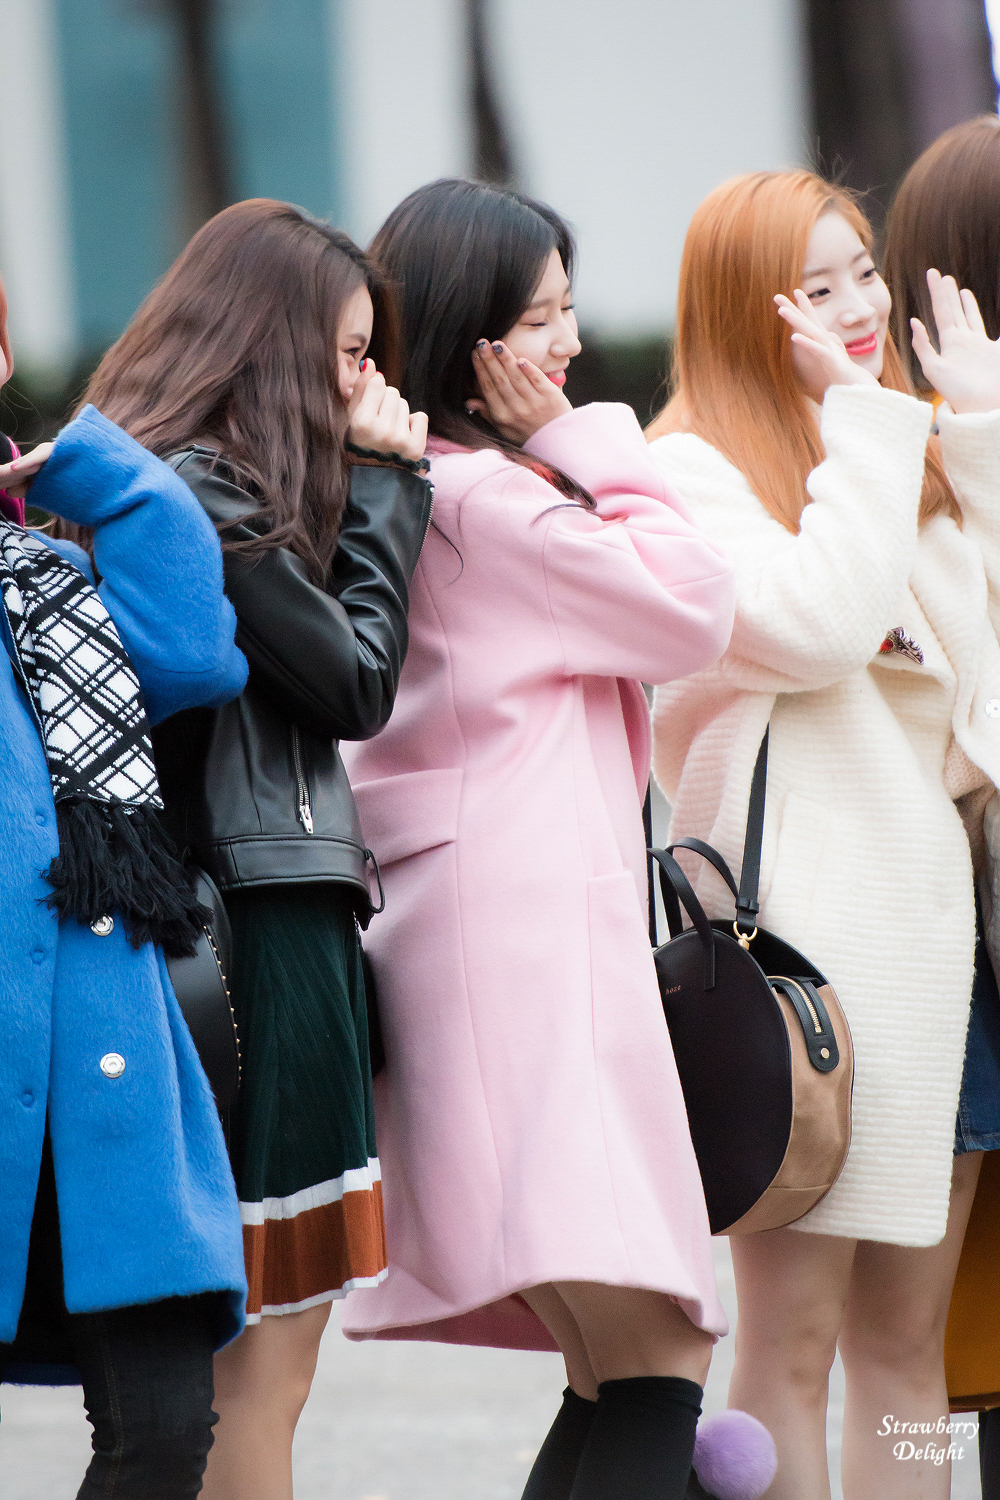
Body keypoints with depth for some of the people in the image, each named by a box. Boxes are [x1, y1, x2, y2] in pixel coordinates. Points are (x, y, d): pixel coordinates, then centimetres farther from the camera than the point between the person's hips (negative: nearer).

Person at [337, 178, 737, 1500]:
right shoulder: (491, 498, -11)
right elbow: (693, 606, -3)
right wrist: (588, 447, 3)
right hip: (527, 926, -11)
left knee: (623, 1377, 8)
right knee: (657, 1364, -18)